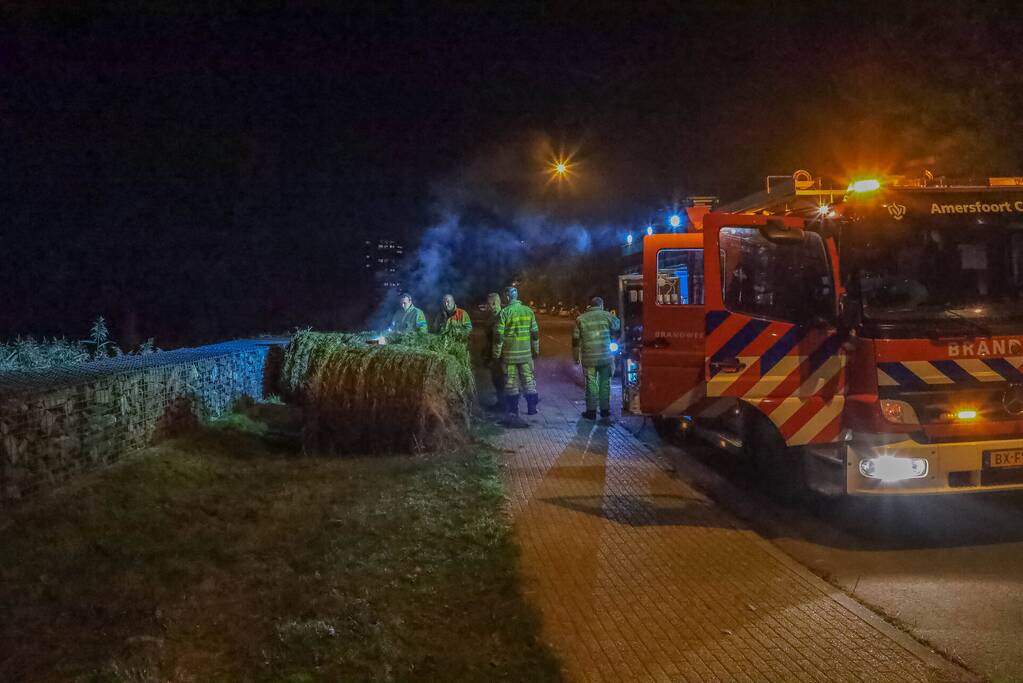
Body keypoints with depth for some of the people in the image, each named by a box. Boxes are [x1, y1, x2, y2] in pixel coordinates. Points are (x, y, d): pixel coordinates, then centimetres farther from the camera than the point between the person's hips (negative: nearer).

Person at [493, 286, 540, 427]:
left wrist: (496, 354, -3)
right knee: (528, 379, 14)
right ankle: (532, 408, 17)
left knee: (511, 383, 3)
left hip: (509, 354, -3)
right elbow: (535, 333, 6)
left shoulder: (505, 312, -10)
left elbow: (499, 335, -11)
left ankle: (512, 413, 7)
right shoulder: (528, 311, 3)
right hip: (526, 354, 3)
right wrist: (536, 350, 16)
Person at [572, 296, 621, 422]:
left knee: (591, 384, 6)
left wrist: (576, 357, 12)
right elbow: (618, 326, 10)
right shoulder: (607, 316, -1)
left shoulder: (580, 319, 1)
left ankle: (591, 411, 8)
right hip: (605, 357, 0)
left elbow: (575, 340, 3)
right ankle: (605, 410, 16)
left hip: (589, 359, 0)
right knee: (605, 383, 11)